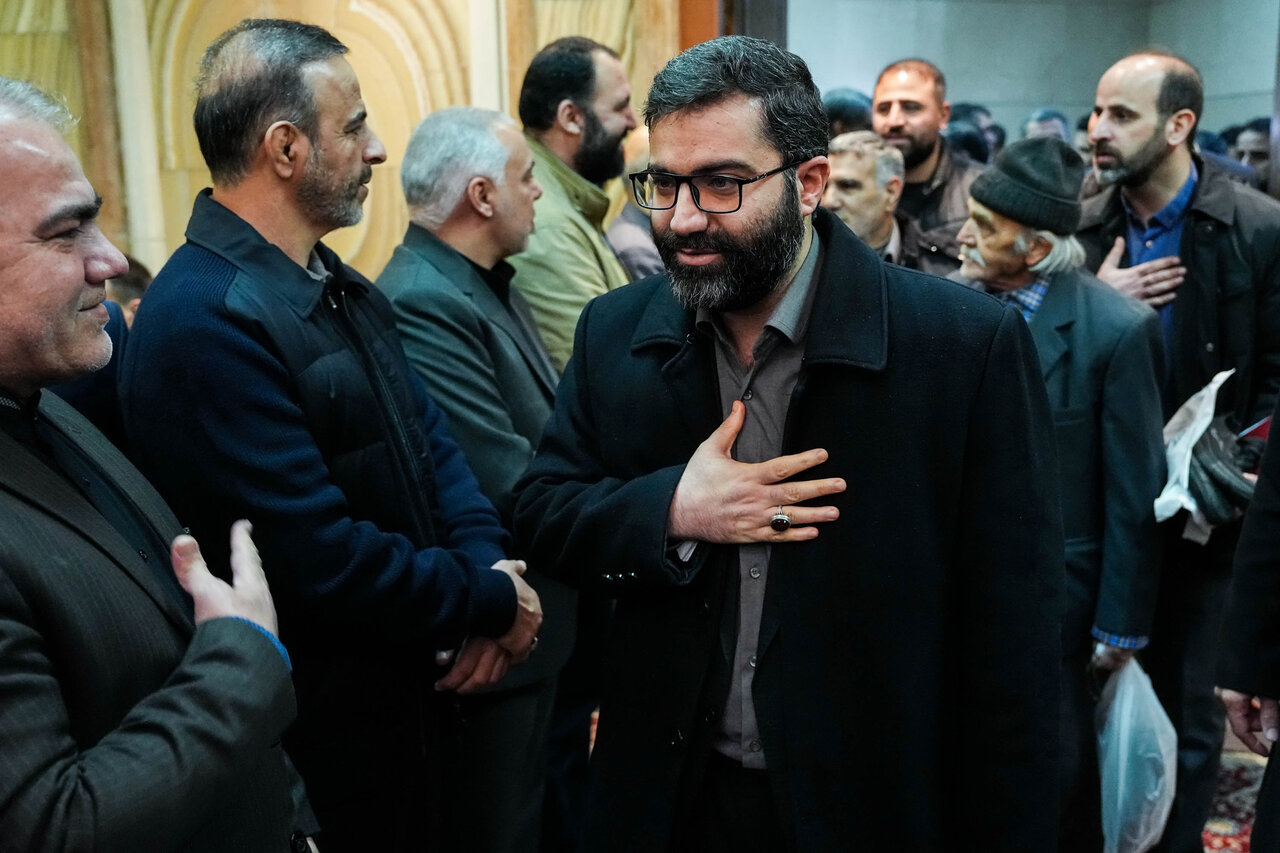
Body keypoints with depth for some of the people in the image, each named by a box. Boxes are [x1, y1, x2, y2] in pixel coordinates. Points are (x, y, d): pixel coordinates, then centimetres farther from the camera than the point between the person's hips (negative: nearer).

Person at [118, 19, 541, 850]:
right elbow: (324, 560, -28)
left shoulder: (340, 286, 5)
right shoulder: (205, 320, -25)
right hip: (316, 733, -8)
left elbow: (430, 439, 4)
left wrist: (487, 563, -14)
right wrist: (493, 601, -15)